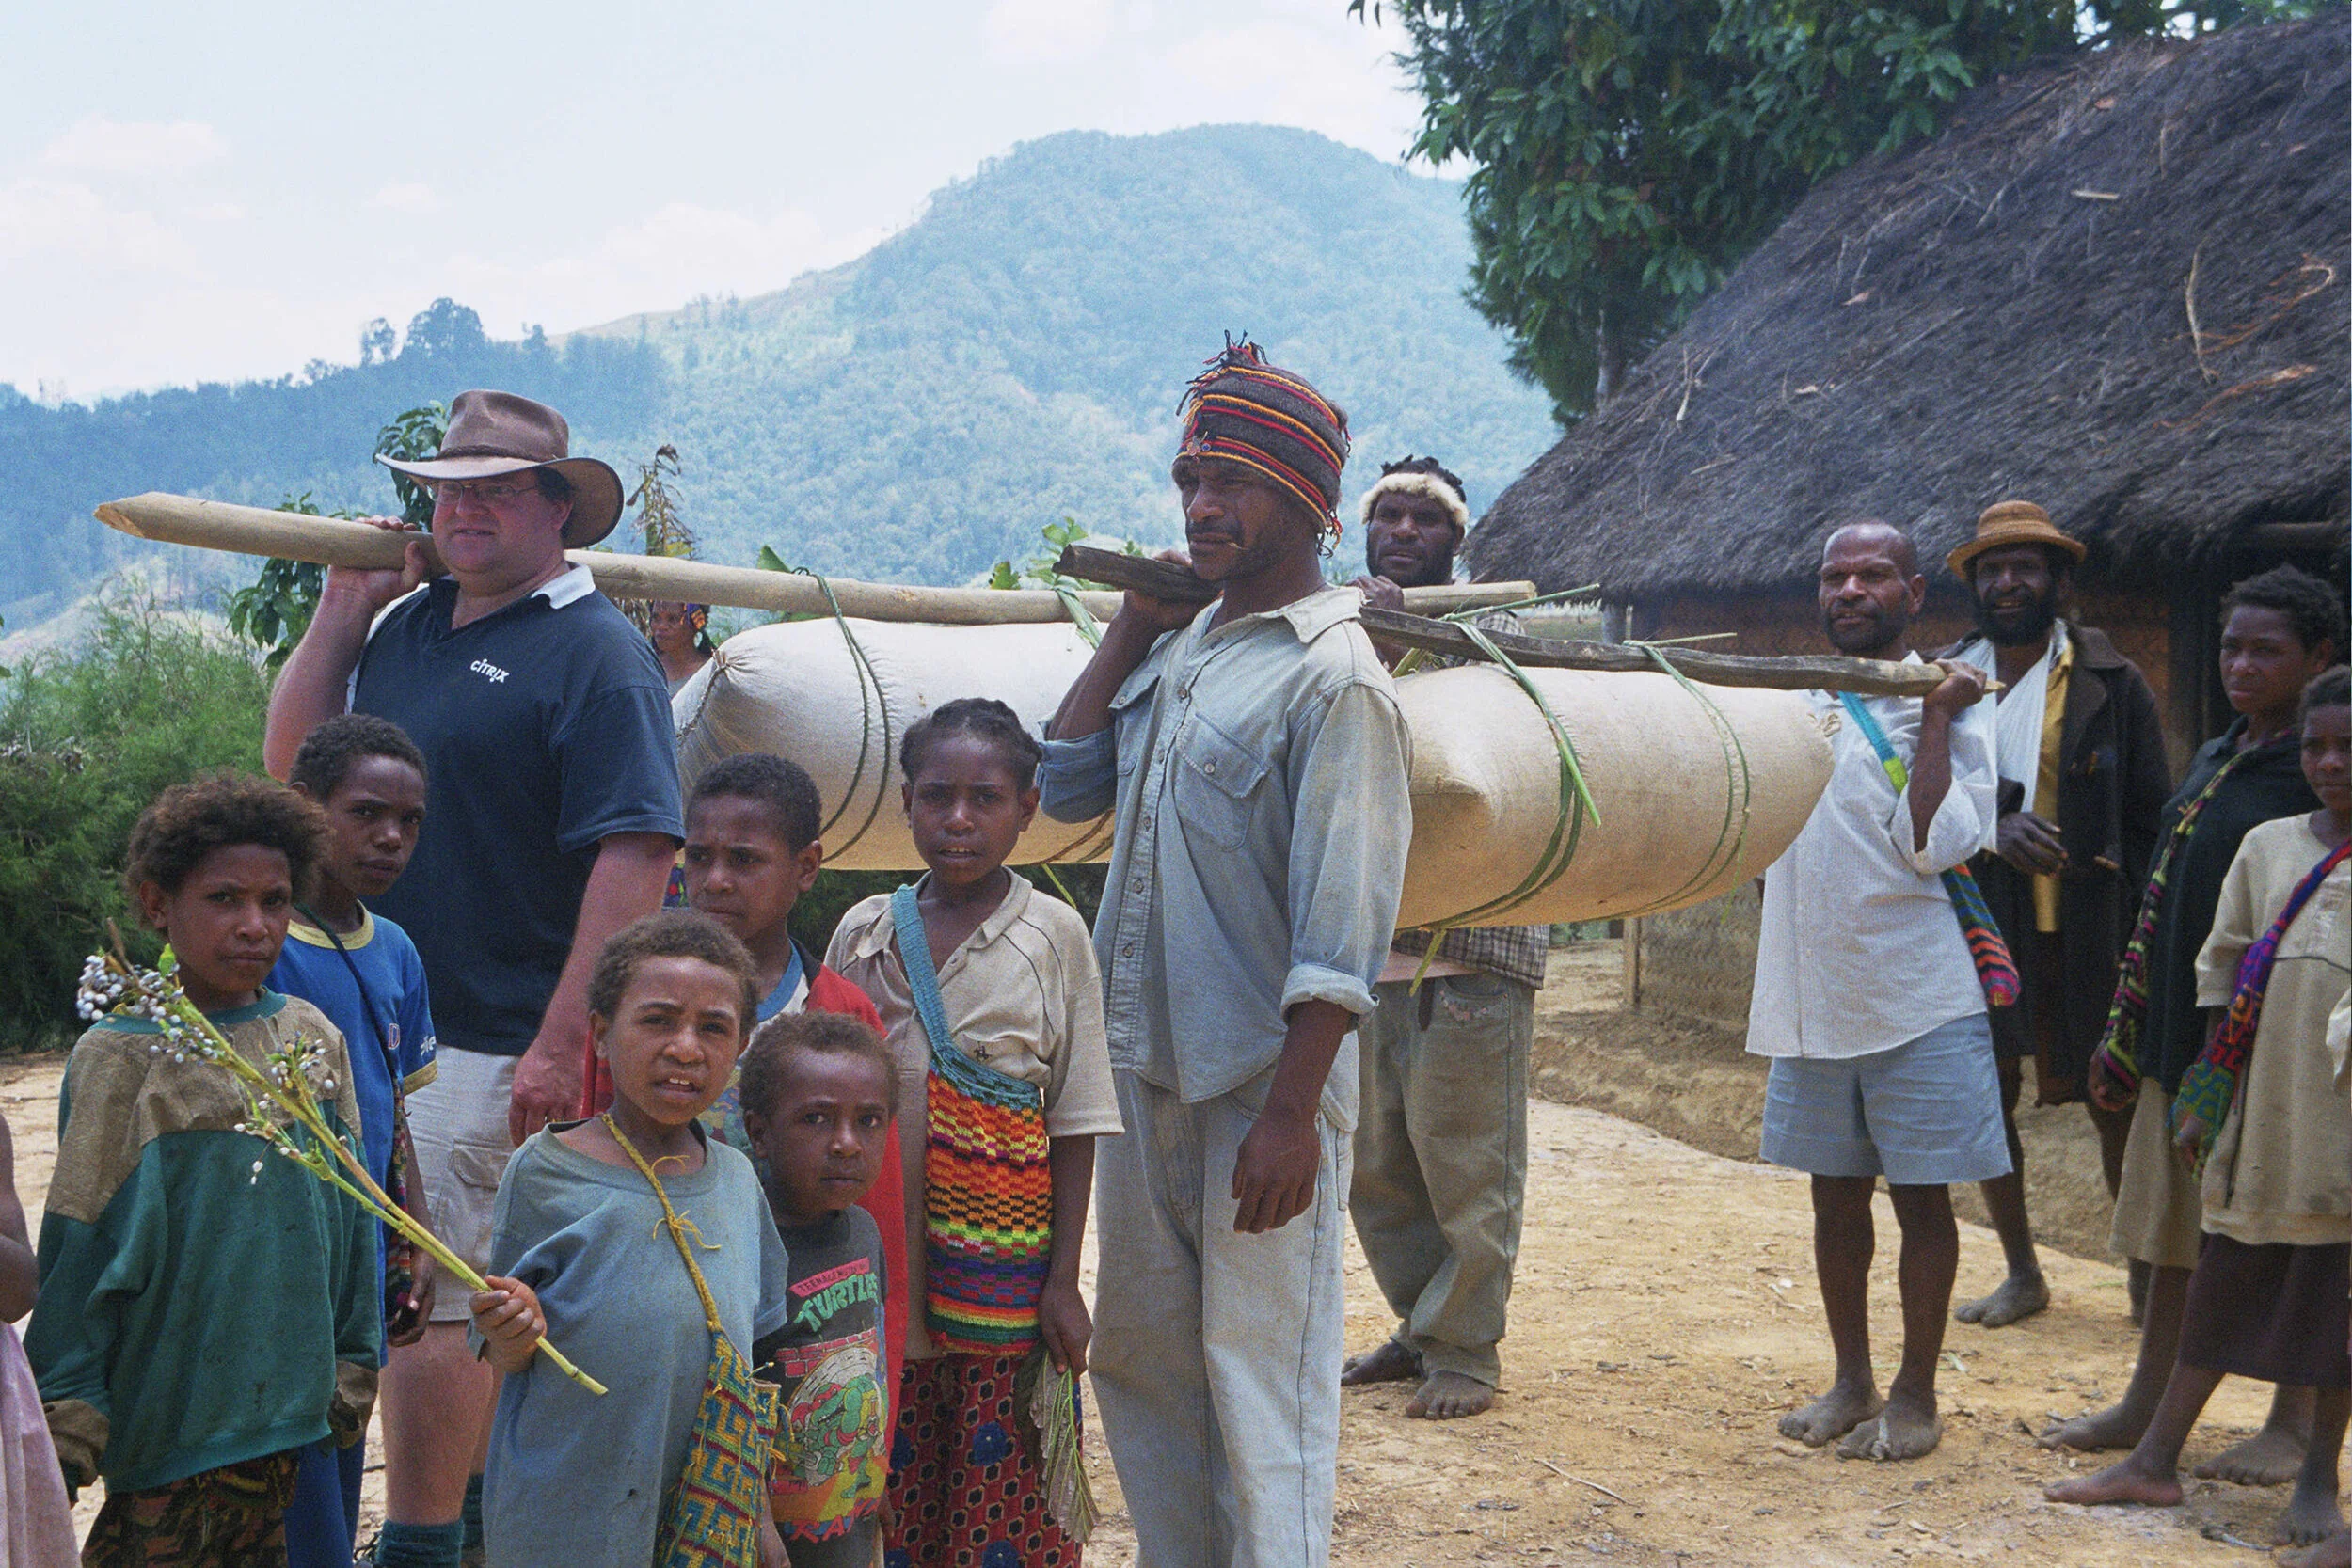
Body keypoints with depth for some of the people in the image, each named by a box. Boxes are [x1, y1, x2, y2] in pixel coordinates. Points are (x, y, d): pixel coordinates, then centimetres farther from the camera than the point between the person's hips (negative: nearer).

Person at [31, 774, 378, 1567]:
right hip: (170, 1406, -4)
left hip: (286, 1407, 4)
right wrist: (68, 1415, -8)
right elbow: (81, 1247, -7)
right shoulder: (120, 1059, -8)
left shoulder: (313, 1039, 5)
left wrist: (353, 1365, 13)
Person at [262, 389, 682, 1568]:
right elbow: (292, 765, 19)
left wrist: (561, 1047, -23)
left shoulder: (597, 652, -11)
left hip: (488, 1049, -8)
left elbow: (637, 856, -18)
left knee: (427, 1295, -5)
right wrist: (342, 607, 7)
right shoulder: (408, 623, 13)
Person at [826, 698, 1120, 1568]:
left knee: (1005, 1493, -2)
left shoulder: (1051, 932, 0)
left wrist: (1064, 1280, -3)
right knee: (899, 1487, 6)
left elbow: (1075, 1122, 0)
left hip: (1006, 1266, -2)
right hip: (885, 1257, 2)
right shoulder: (865, 931, 6)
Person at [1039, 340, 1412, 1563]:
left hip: (1259, 1088, -8)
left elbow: (1340, 928, -18)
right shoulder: (1183, 646, 11)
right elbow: (1065, 785, 11)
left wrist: (1290, 1115, -22)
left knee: (1259, 1384, -1)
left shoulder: (1333, 677, -13)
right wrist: (1129, 630, 6)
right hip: (1143, 1071, 8)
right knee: (1138, 1362, 17)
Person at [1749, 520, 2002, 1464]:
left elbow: (1932, 844, -19)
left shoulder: (1949, 707, -5)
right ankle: (1851, 1382, 26)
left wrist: (1935, 717, -18)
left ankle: (1916, 1394, 15)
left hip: (1918, 1004, -5)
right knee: (1835, 1194, 13)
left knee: (1920, 1198, 3)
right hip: (1813, 999, 5)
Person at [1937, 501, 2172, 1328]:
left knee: (2113, 1101, 5)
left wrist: (2137, 933, -6)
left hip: (2084, 934, -2)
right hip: (1979, 927, 2)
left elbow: (2150, 819, 2)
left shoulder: (2112, 684, 1)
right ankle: (2022, 1275, 22)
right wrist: (1991, 830, -18)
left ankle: (2147, 1274, 21)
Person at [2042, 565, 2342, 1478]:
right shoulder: (2215, 759, 14)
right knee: (2173, 1226, 14)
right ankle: (2149, 1403, 24)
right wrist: (2129, 1031, 18)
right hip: (2183, 1038, 8)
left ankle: (2296, 1427, 16)